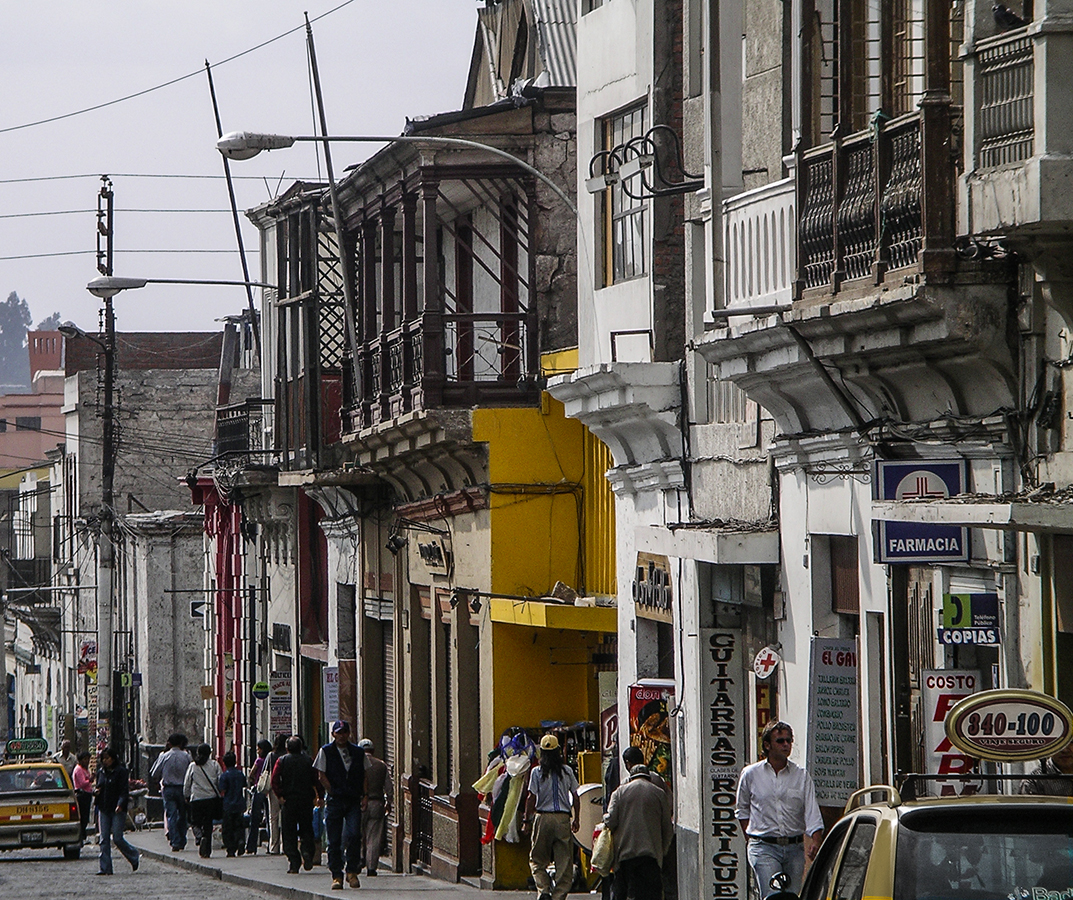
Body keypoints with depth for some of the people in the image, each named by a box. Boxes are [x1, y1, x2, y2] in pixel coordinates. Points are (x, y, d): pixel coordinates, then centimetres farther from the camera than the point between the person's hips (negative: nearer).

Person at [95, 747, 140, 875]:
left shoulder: (121, 771, -6)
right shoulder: (101, 771, 13)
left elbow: (124, 791, -11)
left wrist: (120, 804, -26)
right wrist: (97, 791, 1)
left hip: (117, 810, -6)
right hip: (103, 809, 6)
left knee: (117, 838, -5)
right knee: (104, 839, 0)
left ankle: (133, 856, 20)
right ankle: (105, 868, 1)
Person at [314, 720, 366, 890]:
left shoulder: (358, 752, 12)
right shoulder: (326, 752, 5)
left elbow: (364, 775, 15)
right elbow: (321, 776, 2)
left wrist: (364, 795, 3)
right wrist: (333, 793, -5)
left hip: (354, 801, 1)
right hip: (335, 800, -1)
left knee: (354, 834, -15)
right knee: (334, 840, 0)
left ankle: (352, 871, -4)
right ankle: (336, 876, 7)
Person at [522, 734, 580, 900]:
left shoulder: (537, 772, -2)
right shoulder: (567, 771, 4)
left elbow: (531, 798, -5)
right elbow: (575, 797, 6)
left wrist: (527, 820, 5)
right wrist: (577, 820, 15)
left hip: (543, 818, -1)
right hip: (563, 818, 1)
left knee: (537, 860, 10)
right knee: (564, 862, 4)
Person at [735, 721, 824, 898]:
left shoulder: (802, 776, 5)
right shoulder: (750, 774, 4)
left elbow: (812, 812, -3)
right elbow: (741, 810, 17)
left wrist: (815, 843, -18)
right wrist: (751, 839, 8)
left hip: (794, 848, 2)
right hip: (764, 848, -2)